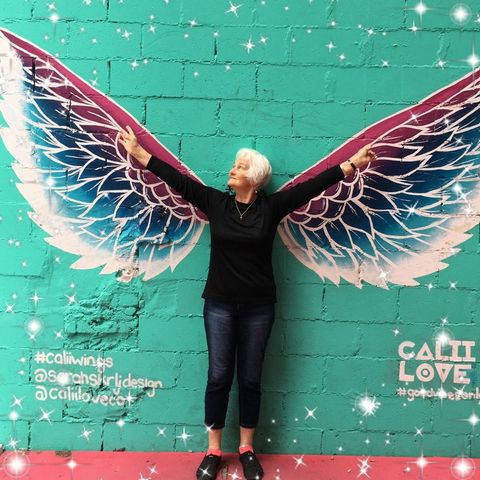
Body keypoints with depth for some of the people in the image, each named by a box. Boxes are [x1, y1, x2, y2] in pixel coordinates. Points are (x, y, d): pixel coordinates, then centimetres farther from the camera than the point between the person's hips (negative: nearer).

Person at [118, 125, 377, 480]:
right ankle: (213, 451, 21)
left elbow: (314, 185, -5)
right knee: (219, 377, 6)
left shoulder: (272, 206, -3)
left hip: (258, 306, 0)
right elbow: (177, 179, 1)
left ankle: (247, 449, 26)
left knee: (250, 378, 9)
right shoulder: (215, 201, 0)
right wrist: (138, 152, 2)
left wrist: (352, 164, -7)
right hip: (219, 304, 1)